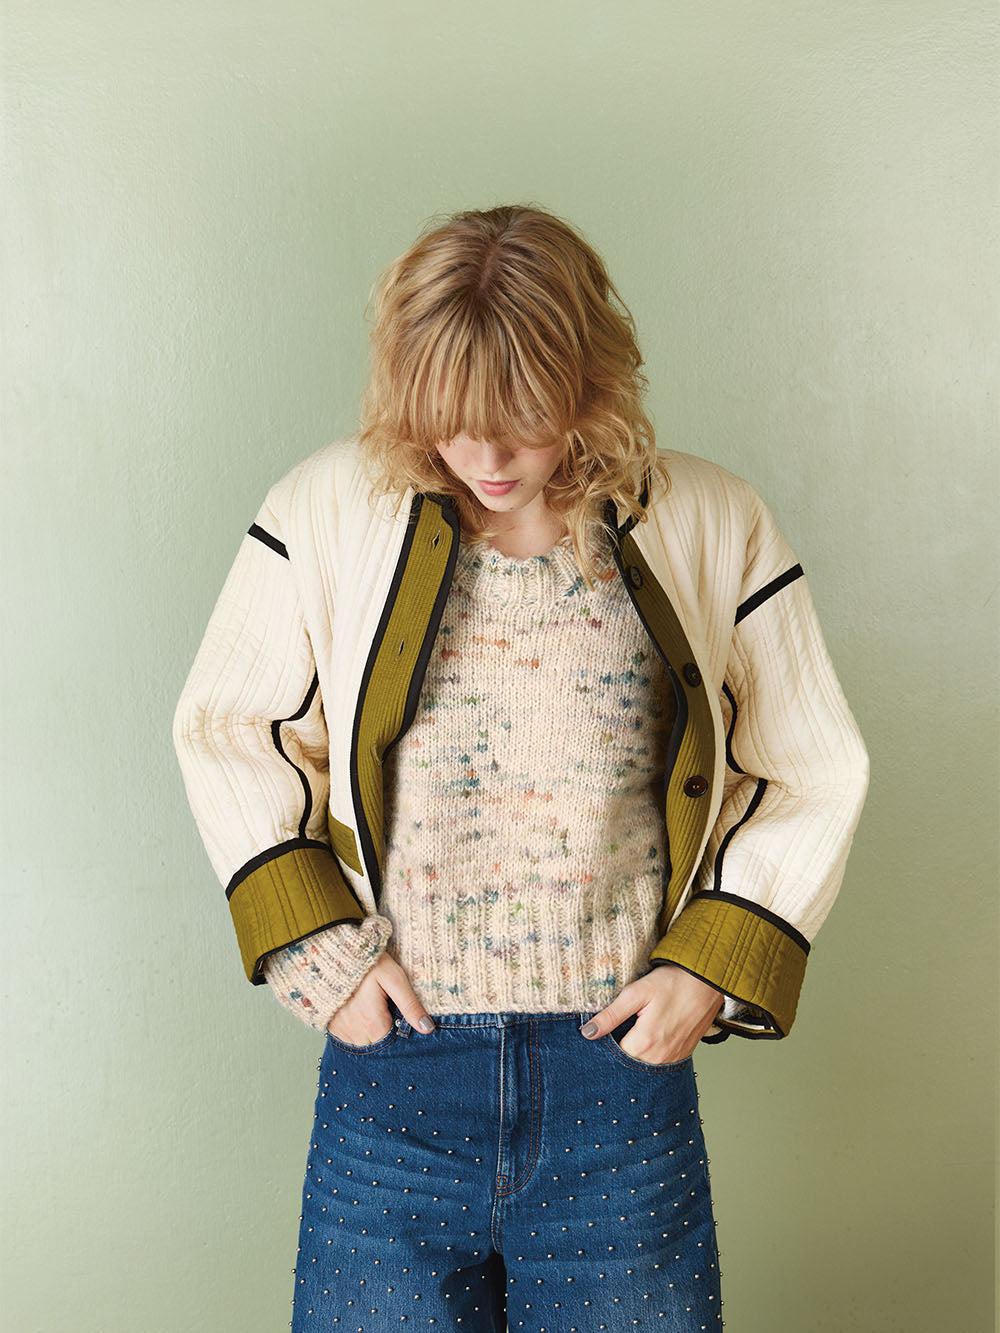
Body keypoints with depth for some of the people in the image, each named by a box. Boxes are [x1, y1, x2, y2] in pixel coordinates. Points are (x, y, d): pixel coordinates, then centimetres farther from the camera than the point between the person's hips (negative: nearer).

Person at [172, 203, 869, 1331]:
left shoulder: (710, 529, -3)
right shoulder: (327, 513, -4)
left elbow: (812, 776, 6)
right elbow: (225, 732, 6)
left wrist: (714, 963, -3)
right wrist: (318, 948, -3)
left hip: (622, 1078, 0)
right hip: (390, 1082, 0)